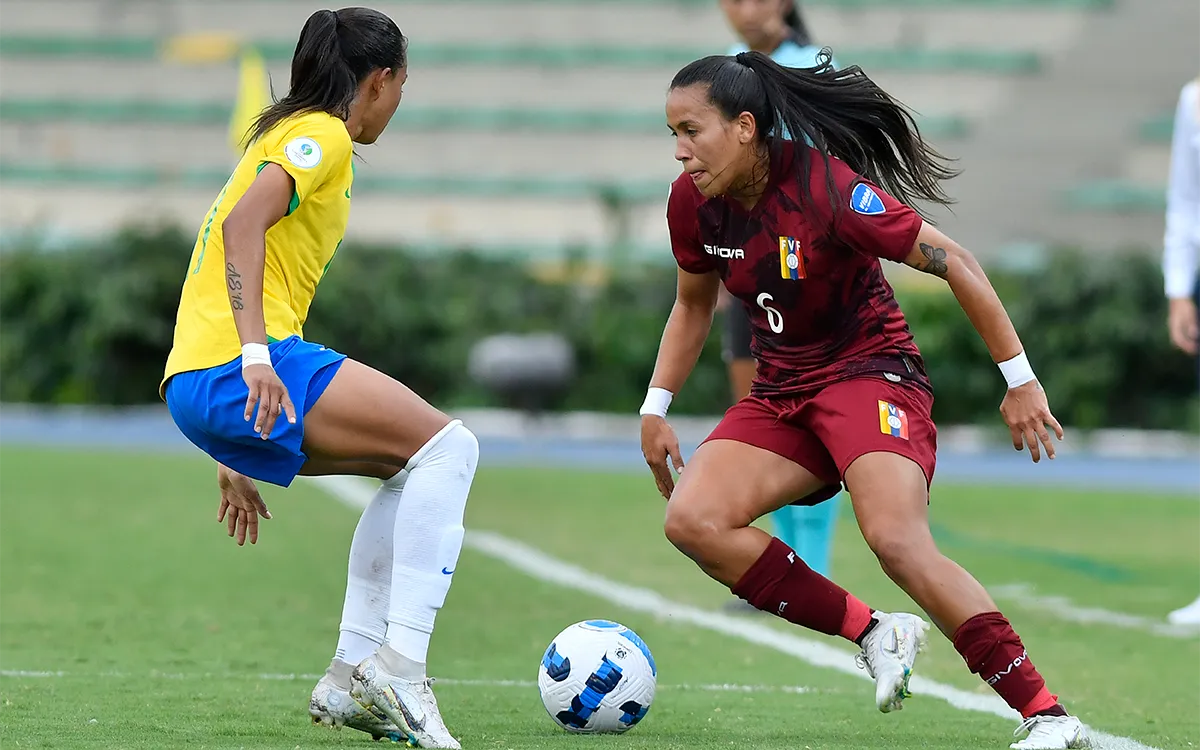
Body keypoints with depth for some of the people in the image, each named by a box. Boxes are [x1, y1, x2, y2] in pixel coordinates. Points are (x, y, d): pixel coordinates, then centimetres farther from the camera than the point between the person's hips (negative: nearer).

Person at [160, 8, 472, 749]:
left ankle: (352, 677, 11)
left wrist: (236, 455, 32)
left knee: (416, 463, 18)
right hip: (236, 370, -10)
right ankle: (398, 665, -18)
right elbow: (243, 223, -19)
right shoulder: (322, 135, -1)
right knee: (446, 447, -9)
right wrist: (256, 355, -28)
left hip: (196, 381, 10)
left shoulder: (286, 136, 28)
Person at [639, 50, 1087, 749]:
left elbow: (953, 262, -16)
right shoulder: (692, 202, -2)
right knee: (692, 521, -17)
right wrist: (656, 410, 11)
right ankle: (873, 631, -9)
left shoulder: (828, 188, -22)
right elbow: (694, 304, 18)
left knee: (899, 542, -30)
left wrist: (1020, 381, -15)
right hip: (782, 393, 7)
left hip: (871, 374, -7)